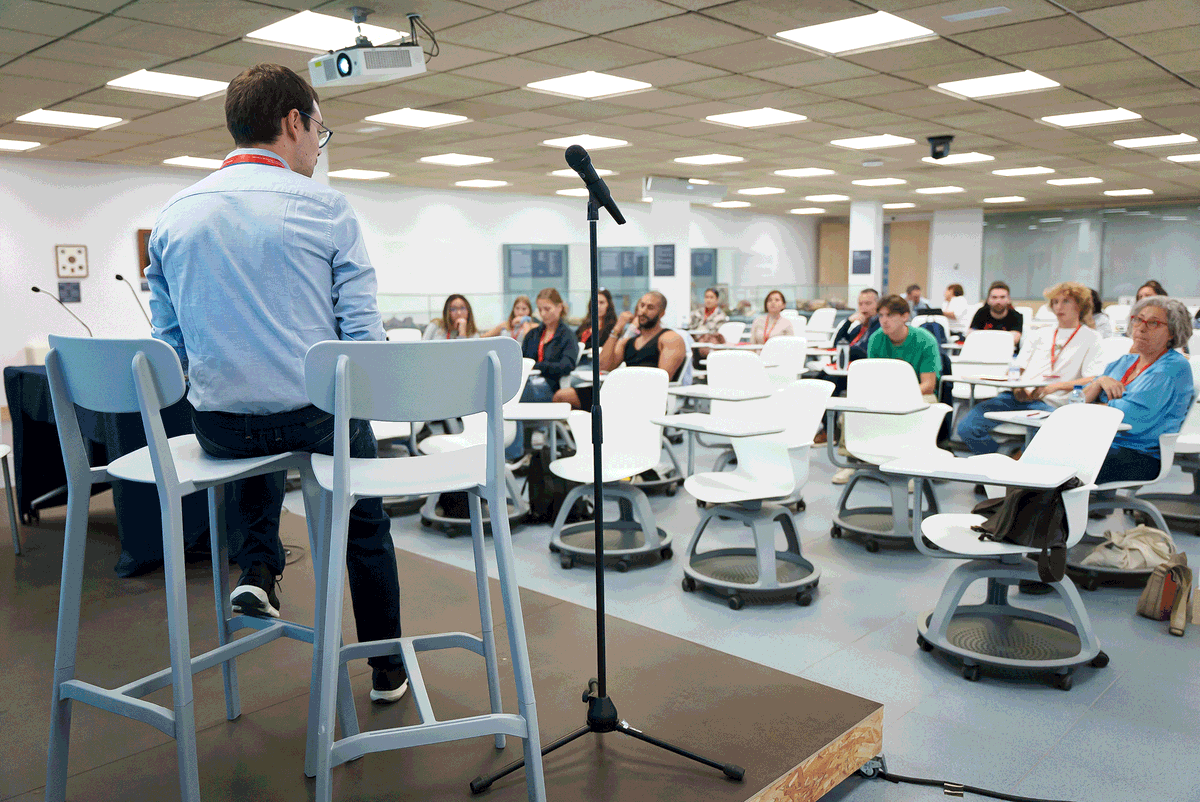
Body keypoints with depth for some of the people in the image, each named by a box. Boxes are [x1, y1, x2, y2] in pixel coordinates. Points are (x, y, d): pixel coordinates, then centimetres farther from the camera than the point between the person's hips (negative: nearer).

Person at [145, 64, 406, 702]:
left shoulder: (174, 213, 5)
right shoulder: (324, 207, -7)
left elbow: (169, 339, 9)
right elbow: (362, 329, -9)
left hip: (216, 425, 4)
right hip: (319, 416, -3)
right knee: (367, 526, 22)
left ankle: (257, 566, 23)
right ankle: (387, 670, 31)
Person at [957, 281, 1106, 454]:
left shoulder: (1091, 338, 13)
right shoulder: (1039, 334, 28)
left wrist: (1057, 386, -17)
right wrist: (1017, 388, -2)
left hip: (1049, 403, -4)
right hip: (1018, 396, 5)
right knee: (966, 427, -20)